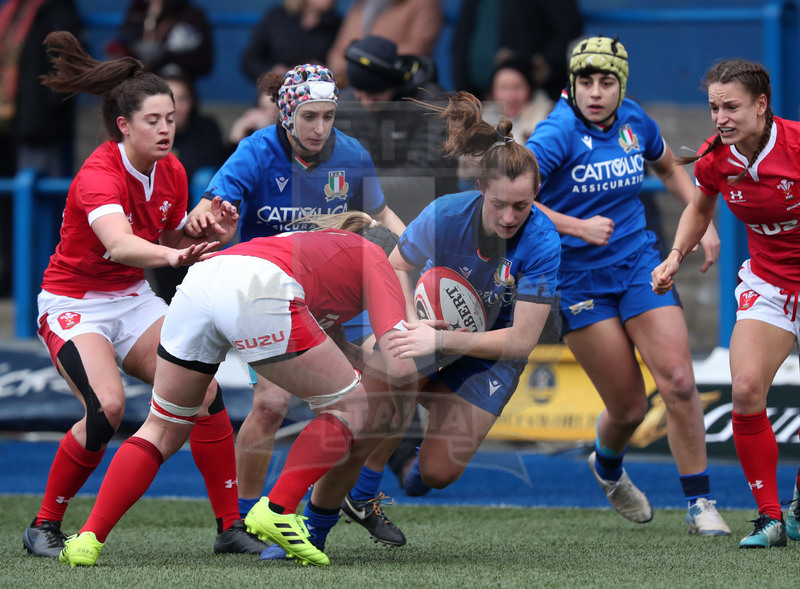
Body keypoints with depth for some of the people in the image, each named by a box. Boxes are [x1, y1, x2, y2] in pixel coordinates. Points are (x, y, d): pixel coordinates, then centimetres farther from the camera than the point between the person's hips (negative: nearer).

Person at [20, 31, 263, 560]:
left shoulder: (172, 173, -2)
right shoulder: (99, 175, -26)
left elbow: (173, 240, 13)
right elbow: (118, 244, -45)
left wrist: (213, 237, -8)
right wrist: (170, 255, -64)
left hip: (134, 299, 7)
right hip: (74, 305, -7)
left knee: (204, 392, -11)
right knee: (107, 405, -28)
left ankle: (232, 527, -3)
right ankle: (45, 526, -11)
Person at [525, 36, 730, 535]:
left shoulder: (634, 122, 1)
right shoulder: (559, 134, -15)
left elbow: (670, 168, 23)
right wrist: (577, 226, -30)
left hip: (639, 263, 4)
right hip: (579, 278, -4)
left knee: (678, 382, -12)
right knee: (629, 407, -3)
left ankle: (700, 503, -1)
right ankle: (607, 467, 33)